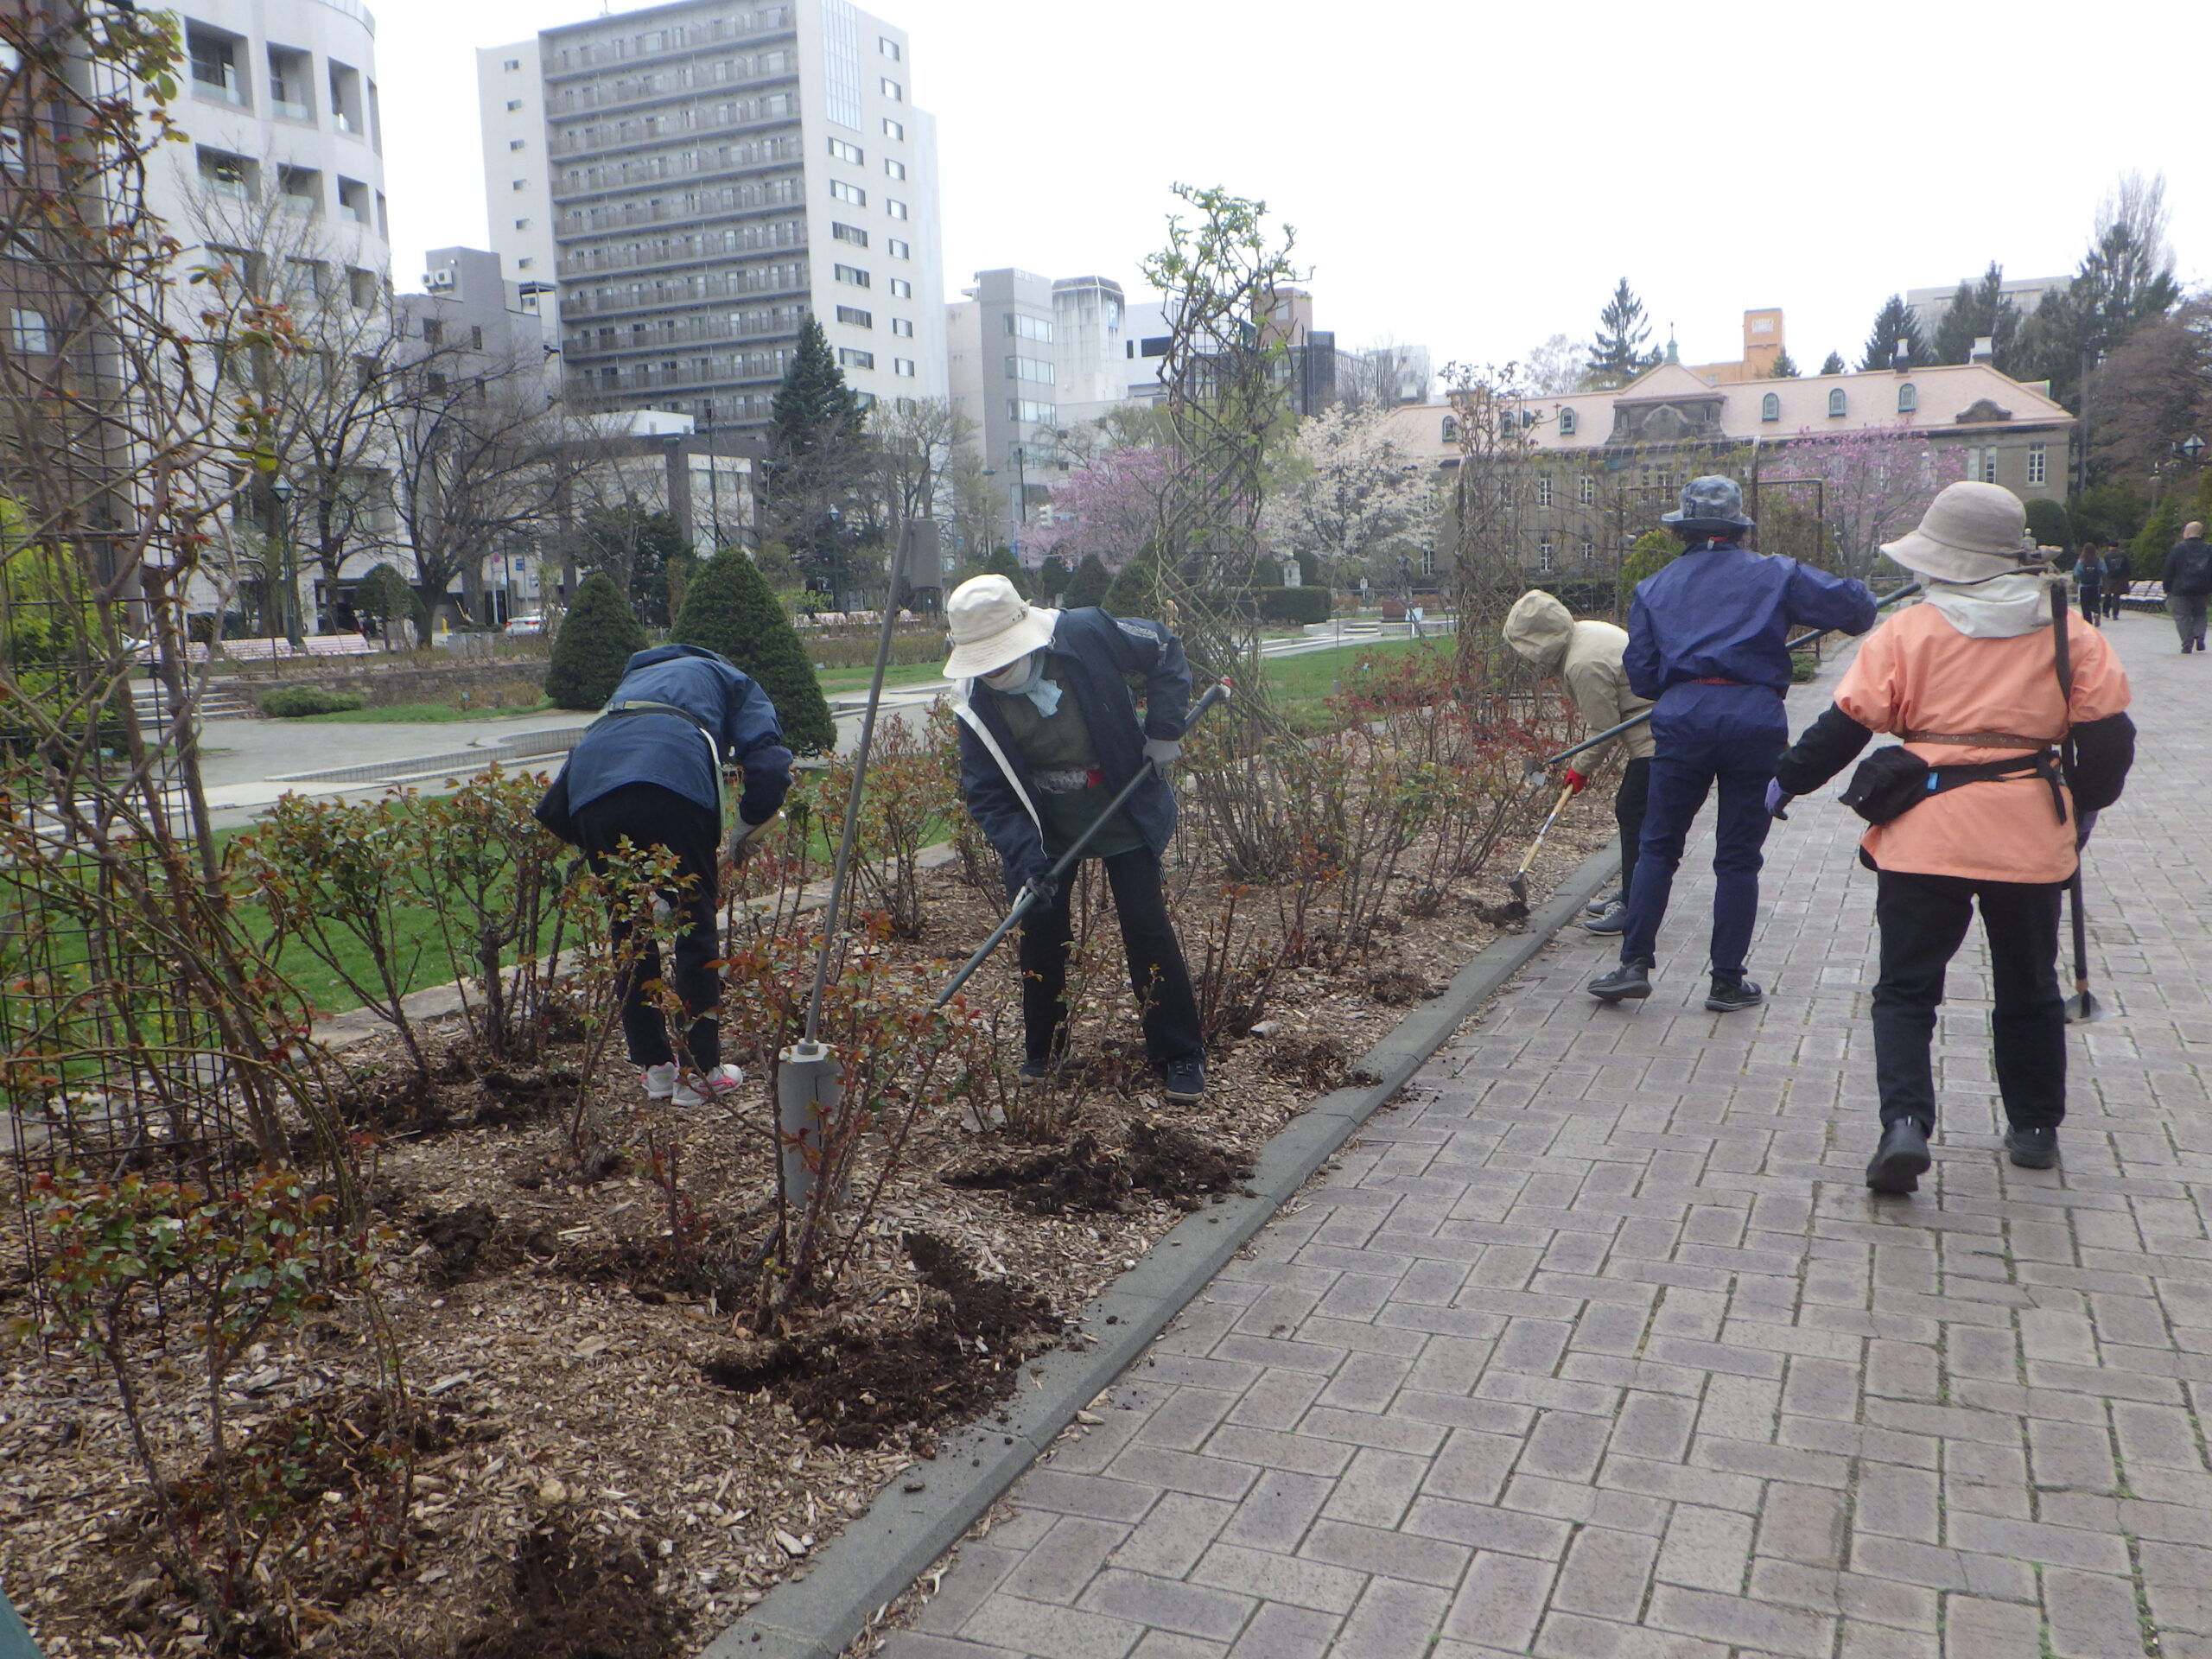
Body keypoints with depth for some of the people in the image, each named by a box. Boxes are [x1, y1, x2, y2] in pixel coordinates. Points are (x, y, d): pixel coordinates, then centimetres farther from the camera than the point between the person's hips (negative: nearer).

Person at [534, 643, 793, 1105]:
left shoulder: (634, 679, 41)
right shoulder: (730, 680, 30)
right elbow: (770, 763, 8)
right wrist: (746, 831, 19)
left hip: (591, 789, 4)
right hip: (674, 785, -4)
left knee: (628, 928, 16)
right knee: (696, 925, 7)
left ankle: (654, 1067, 22)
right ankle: (699, 1071, 10)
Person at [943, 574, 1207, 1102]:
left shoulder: (1086, 634, -24)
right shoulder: (975, 701, -17)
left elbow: (1165, 651, -7)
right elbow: (986, 795, -14)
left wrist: (1163, 731, -14)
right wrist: (1025, 858, -27)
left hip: (1124, 812, -2)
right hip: (1044, 826, 2)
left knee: (1147, 926, -2)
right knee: (1040, 930, 4)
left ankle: (1181, 1055, 9)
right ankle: (1043, 1050, 24)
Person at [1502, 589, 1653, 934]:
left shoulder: (1584, 665, -24)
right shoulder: (1583, 632, 9)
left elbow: (1603, 729, -17)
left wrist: (1581, 770, -2)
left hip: (1656, 738, -11)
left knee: (1634, 814, -9)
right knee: (1628, 811, 15)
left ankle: (1634, 908, -7)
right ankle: (1630, 898, 24)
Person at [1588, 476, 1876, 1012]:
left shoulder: (1654, 588, 13)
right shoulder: (1775, 574, 7)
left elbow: (1640, 675, 9)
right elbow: (1853, 604, 3)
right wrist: (1859, 613, 27)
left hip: (1681, 721, 1)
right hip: (1755, 721, -1)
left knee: (1658, 846, 10)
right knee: (1738, 857, 6)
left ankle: (1635, 964, 5)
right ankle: (1727, 981, 11)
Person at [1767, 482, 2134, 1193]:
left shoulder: (1909, 632, -4)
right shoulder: (2067, 632, 4)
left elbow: (1846, 723, -6)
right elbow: (2107, 729, 5)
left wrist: (1787, 781, 6)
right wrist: (2084, 807, 19)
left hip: (1927, 833, -3)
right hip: (2032, 836, 3)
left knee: (1907, 988, 4)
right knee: (2028, 988, 20)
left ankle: (1905, 1122, -14)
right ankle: (2035, 1127, 30)